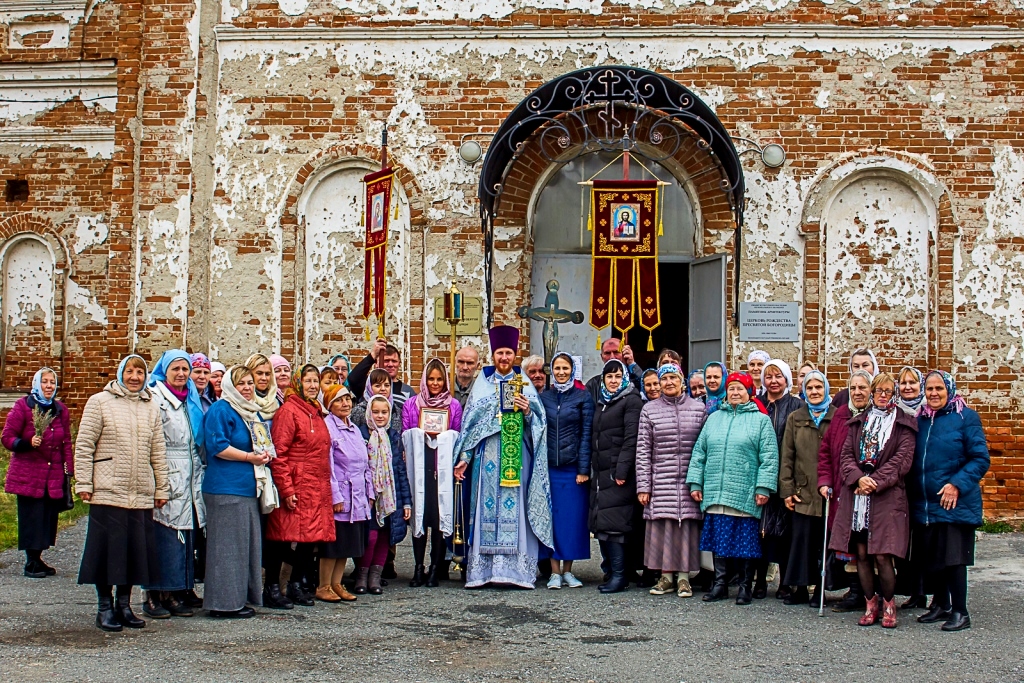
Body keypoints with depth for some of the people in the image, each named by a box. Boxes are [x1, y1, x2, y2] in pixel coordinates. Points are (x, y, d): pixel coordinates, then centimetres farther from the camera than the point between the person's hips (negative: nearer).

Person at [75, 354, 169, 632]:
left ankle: (124, 605, 18)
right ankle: (105, 606, 10)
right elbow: (84, 446, -1)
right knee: (107, 547, 0)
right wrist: (83, 483, -7)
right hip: (108, 492, -4)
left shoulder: (151, 408, 13)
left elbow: (158, 453, 13)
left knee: (136, 549, 6)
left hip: (141, 494, 4)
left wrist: (162, 488, 11)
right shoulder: (99, 402, 2)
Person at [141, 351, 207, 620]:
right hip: (165, 480, -7)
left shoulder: (192, 401, 18)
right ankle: (154, 596, -2)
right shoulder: (154, 398, -4)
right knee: (162, 539, -7)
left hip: (189, 482, 7)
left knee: (185, 539, 6)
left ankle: (176, 594, 12)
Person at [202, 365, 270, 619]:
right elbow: (217, 446, -17)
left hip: (249, 487, 9)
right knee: (227, 545, -6)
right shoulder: (220, 410, -8)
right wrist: (250, 457, -14)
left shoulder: (254, 412, 20)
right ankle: (224, 602, -2)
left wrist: (264, 454, 8)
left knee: (249, 542, 11)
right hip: (226, 488, -9)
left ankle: (245, 595, 18)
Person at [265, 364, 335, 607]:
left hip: (318, 489, 8)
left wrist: (327, 486, 17)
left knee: (311, 537, 8)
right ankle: (272, 586, 5)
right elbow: (278, 453, -13)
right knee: (281, 537, -3)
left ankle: (296, 584, 20)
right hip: (295, 488, -8)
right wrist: (286, 489, -18)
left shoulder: (317, 413, 17)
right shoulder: (288, 411, -8)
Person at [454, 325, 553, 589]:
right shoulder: (482, 385, 11)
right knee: (487, 506, -3)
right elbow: (469, 422, 8)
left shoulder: (525, 386, 11)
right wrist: (464, 458, 2)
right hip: (488, 456, 0)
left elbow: (541, 423, 9)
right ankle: (483, 569, 0)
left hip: (516, 457, 0)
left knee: (515, 509, -4)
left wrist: (528, 412, -11)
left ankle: (516, 569, -1)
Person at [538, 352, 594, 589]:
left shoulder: (583, 397, 2)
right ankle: (555, 572, 6)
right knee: (552, 517, 1)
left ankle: (568, 570, 10)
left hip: (573, 467, -2)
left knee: (573, 517, 1)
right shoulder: (543, 397, 9)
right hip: (549, 467, 2)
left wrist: (584, 469, -7)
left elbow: (586, 434, -2)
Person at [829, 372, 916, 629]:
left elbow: (902, 460, -4)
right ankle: (871, 604, 14)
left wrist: (874, 481, -12)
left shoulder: (903, 424, 6)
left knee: (882, 555, -8)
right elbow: (846, 454, 9)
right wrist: (858, 478, -10)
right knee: (861, 553, 2)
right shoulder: (859, 422, 17)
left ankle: (888, 603, 8)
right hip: (856, 496, 4)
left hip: (887, 497, -4)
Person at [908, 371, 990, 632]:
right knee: (929, 558, 10)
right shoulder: (920, 420, 11)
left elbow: (980, 459, -9)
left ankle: (960, 612, 5)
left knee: (953, 557, -5)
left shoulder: (966, 417, -5)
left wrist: (957, 485, -18)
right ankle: (941, 605, 26)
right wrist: (912, 489, 6)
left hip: (955, 503, -6)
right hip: (924, 503, 6)